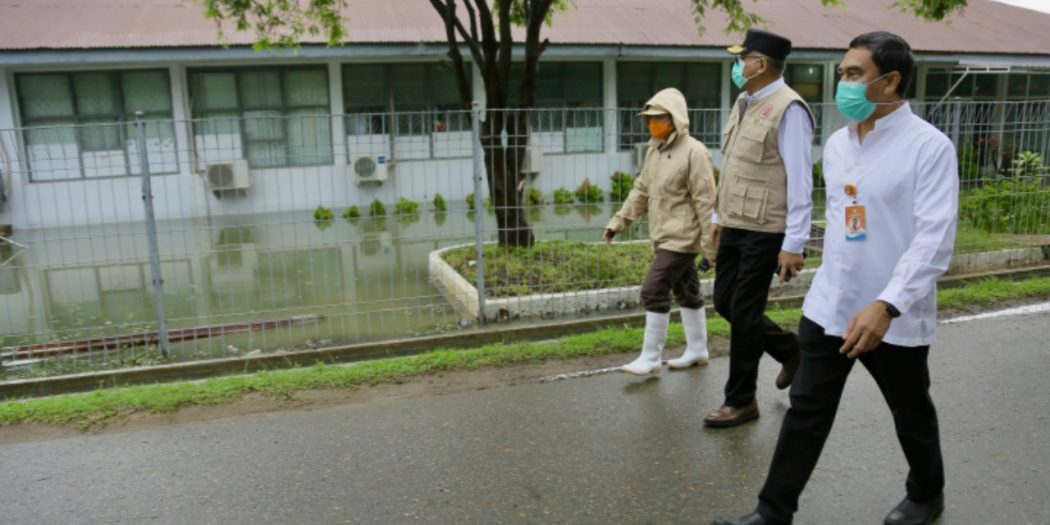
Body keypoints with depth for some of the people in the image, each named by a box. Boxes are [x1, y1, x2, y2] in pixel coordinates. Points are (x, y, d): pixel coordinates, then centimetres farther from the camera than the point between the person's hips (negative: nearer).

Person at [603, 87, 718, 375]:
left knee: (654, 291, -10)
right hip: (665, 235, 8)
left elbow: (705, 201, -17)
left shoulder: (694, 152, -16)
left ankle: (651, 357, 1)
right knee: (687, 292, 16)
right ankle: (697, 350, 29)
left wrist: (710, 244, -17)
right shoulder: (654, 149, 10)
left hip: (682, 236, -8)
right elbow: (641, 190, 15)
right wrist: (619, 220, 8)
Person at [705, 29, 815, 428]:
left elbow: (799, 181, -18)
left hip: (764, 231, -9)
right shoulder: (744, 103, 11)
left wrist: (794, 244, -20)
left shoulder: (788, 108, -16)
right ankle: (790, 350, 37)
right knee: (725, 302, 15)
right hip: (734, 226, 9)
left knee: (744, 312, 0)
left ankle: (742, 401, 17)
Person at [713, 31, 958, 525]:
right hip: (828, 306, 5)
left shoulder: (930, 146, -14)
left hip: (894, 316, -4)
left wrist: (886, 306, -31)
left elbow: (935, 239, -21)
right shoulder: (836, 144, 6)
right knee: (806, 411, 6)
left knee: (911, 415, 18)